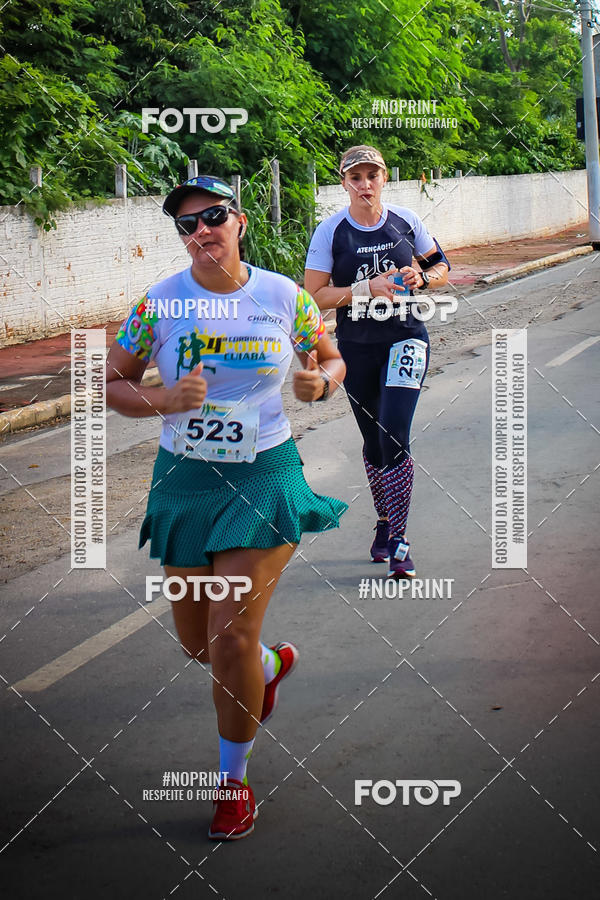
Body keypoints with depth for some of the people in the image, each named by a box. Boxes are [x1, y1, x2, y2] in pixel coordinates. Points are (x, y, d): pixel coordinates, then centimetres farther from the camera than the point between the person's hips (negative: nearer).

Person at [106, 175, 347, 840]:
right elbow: (111, 384, 0)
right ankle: (273, 663, 50)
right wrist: (164, 400, -19)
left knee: (232, 638, -9)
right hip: (184, 481, 2)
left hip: (264, 475, -2)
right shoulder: (159, 303, -6)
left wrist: (320, 382, -13)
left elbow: (331, 359, 10)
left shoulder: (284, 296, -4)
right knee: (197, 640, 13)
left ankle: (234, 780, 13)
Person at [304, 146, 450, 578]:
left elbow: (441, 265, 13)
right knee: (374, 442, 12)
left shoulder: (406, 220, 0)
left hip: (406, 339, -1)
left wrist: (422, 278, -10)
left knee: (395, 436, -15)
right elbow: (315, 295, -8)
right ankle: (384, 521, 34)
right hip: (357, 348, 1)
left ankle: (397, 540, -10)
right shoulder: (330, 231, -5)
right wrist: (368, 287, -18)